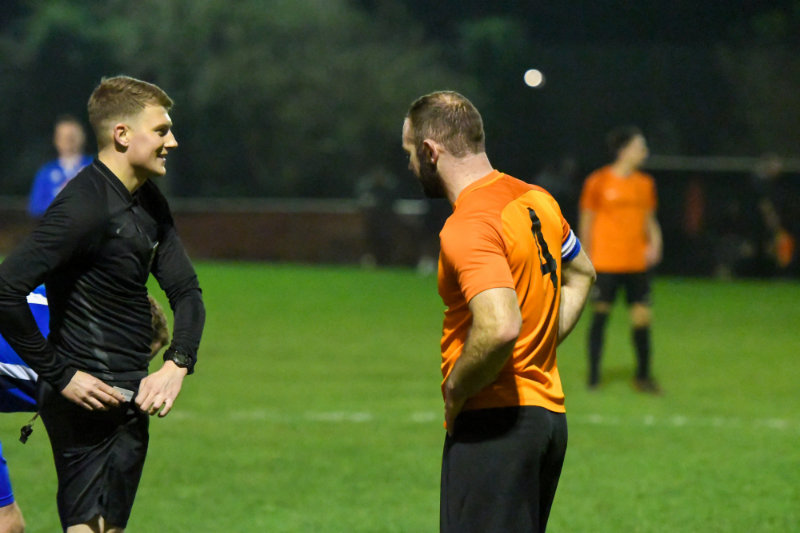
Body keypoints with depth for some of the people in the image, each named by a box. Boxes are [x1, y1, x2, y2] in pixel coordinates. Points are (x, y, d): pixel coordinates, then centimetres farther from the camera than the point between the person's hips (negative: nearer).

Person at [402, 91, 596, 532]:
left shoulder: (468, 227, -18)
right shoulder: (537, 201, 11)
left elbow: (500, 327, -32)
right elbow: (581, 273, 30)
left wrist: (454, 392, -16)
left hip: (493, 424, -9)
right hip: (547, 410, 9)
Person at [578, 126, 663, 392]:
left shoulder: (645, 183, 10)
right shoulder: (598, 182, -5)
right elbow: (586, 221, -1)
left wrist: (654, 242, 0)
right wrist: (586, 259, -4)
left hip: (637, 262, 4)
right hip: (605, 262, -4)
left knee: (642, 316, 1)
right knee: (600, 315, 0)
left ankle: (643, 375, 12)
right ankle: (593, 376, 9)